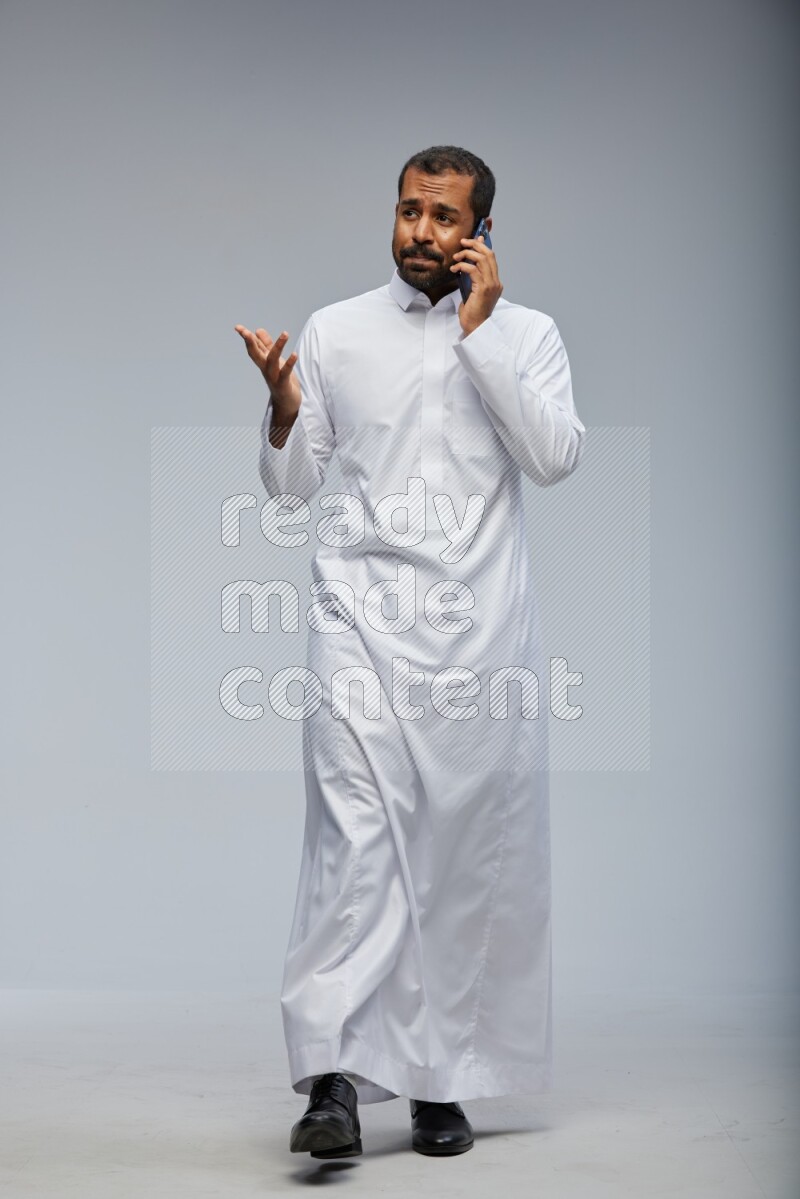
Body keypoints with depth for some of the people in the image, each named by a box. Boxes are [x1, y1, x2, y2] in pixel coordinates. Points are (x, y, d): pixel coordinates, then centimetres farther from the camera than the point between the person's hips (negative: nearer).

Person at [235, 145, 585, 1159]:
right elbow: (290, 493, 14)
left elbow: (555, 457, -6)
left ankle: (440, 1078, 12)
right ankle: (334, 1076, -21)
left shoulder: (526, 333, 11)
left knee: (470, 848, 1)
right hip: (363, 608, -1)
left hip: (482, 618, 1)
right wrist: (282, 409, -7)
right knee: (356, 821, -17)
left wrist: (480, 331, -7)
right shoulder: (333, 332, 13)